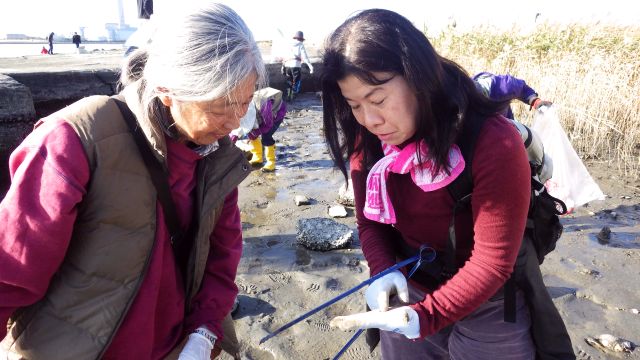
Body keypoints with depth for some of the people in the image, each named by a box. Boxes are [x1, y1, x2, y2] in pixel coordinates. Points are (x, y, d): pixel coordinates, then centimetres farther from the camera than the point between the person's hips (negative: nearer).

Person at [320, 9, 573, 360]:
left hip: (487, 311, -4)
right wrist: (382, 271, -21)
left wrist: (423, 317, -33)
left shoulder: (494, 143, -27)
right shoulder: (365, 140, -11)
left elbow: (492, 263, -25)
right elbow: (370, 221, -3)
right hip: (406, 298, 4)